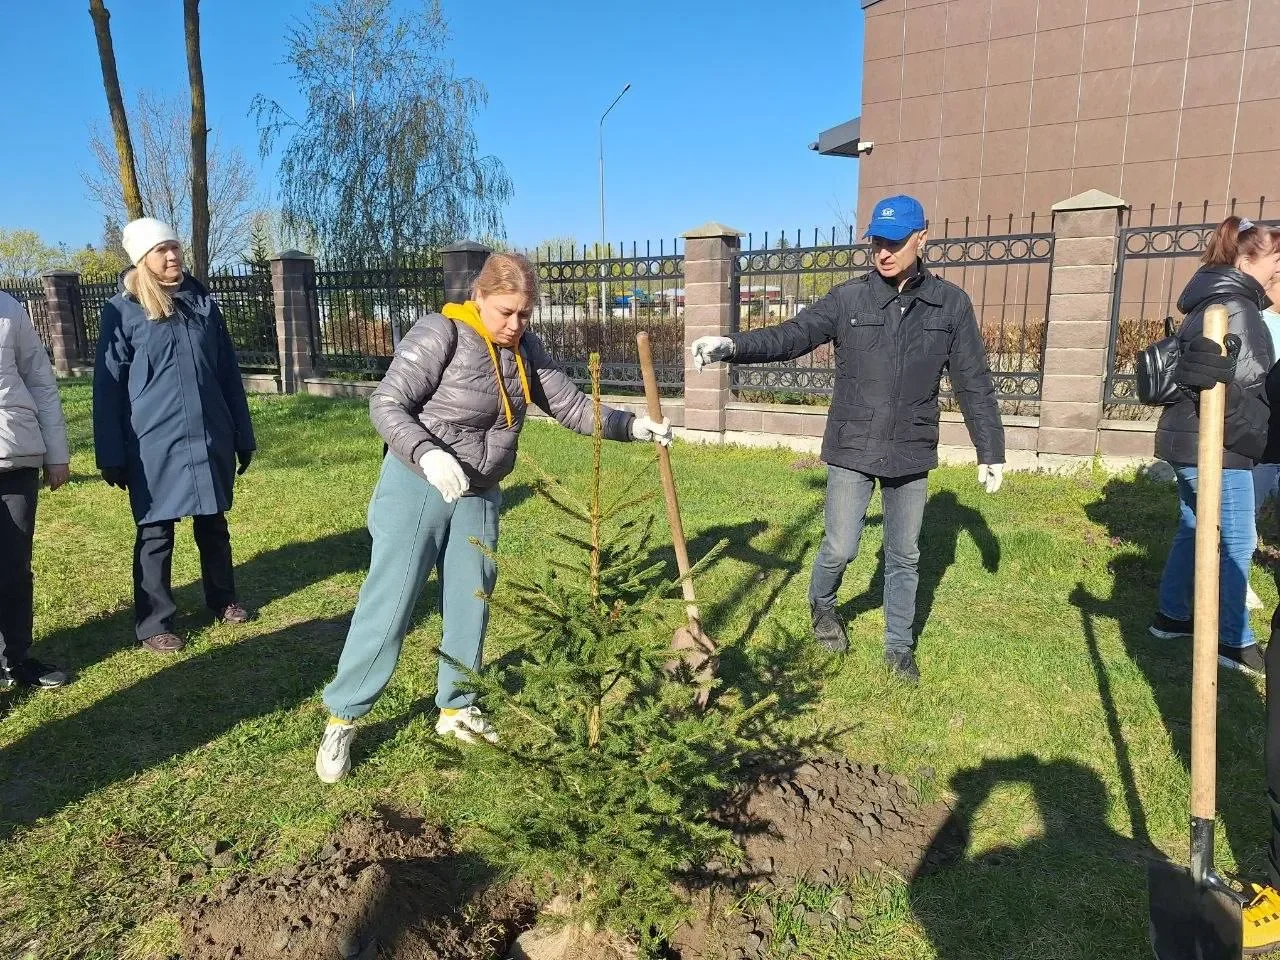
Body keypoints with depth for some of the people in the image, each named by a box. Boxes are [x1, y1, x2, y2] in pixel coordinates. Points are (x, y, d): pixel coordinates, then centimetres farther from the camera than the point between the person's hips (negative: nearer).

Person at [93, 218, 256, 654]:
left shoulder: (203, 302, 7)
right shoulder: (122, 310, -4)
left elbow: (228, 373, 10)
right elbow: (108, 387, -3)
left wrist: (244, 436, 9)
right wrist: (112, 456, -6)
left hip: (210, 438, 4)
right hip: (153, 445, -3)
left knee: (213, 524, 16)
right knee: (156, 534, 6)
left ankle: (223, 600, 33)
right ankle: (154, 623, 18)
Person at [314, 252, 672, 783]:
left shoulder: (525, 348, 3)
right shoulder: (440, 333, -16)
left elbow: (570, 405, 5)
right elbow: (387, 404, -18)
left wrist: (632, 425, -6)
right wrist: (428, 454, -34)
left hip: (479, 495, 6)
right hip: (417, 486, -6)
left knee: (470, 604, 11)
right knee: (389, 604, -3)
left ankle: (456, 709, 28)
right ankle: (341, 718, 12)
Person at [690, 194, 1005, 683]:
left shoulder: (950, 304, -1)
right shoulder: (848, 298, -5)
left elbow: (974, 384, 4)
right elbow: (790, 336, -11)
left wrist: (991, 450, 7)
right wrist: (732, 345, -28)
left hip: (912, 453, 2)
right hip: (852, 450, -1)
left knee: (904, 557, 13)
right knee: (840, 548, 2)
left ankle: (899, 647, 31)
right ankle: (822, 605, 36)